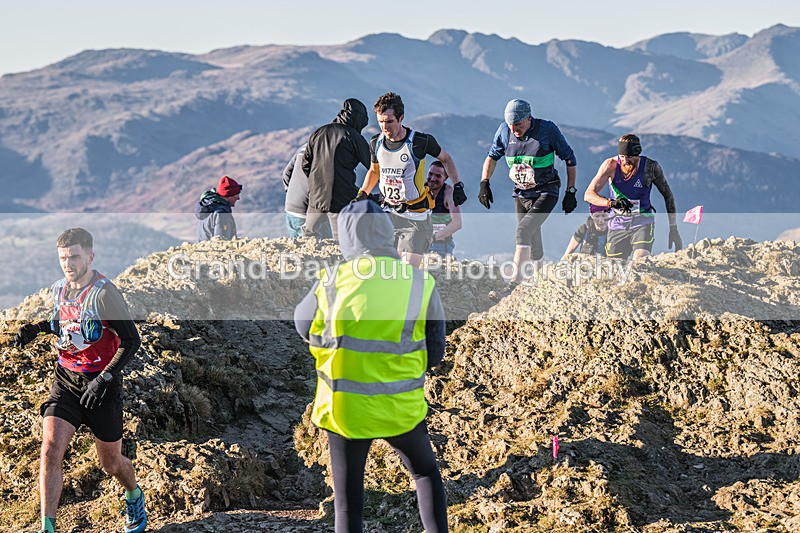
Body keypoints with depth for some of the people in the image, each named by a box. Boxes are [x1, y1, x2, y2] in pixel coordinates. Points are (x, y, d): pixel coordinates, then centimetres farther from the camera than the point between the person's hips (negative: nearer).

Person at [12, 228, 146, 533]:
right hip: (66, 379, 4)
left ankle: (134, 497, 43)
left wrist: (104, 379, -23)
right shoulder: (59, 289, 3)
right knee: (50, 451, -15)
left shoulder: (104, 293, -17)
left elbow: (131, 340, -16)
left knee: (111, 463, 9)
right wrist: (38, 328, 3)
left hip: (101, 383, -4)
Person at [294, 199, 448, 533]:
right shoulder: (422, 283, -7)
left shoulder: (332, 282, -10)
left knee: (348, 499, 12)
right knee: (426, 473, 26)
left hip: (345, 408, -1)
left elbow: (303, 324, 8)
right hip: (402, 408, 1)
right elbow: (435, 355, 0)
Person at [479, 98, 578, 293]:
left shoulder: (547, 129, -16)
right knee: (532, 241, 11)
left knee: (523, 231, -23)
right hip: (521, 194, 5)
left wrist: (570, 192, -5)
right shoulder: (504, 131, -5)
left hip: (545, 193, -5)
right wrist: (484, 183, 2)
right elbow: (492, 156, 13)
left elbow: (570, 159, -6)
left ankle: (514, 283, -24)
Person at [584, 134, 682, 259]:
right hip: (618, 224, 2)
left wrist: (673, 228, 2)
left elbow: (667, 195, 4)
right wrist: (611, 203, -32)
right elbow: (588, 195, -13)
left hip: (642, 222, -2)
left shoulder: (650, 167, -9)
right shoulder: (611, 165, -9)